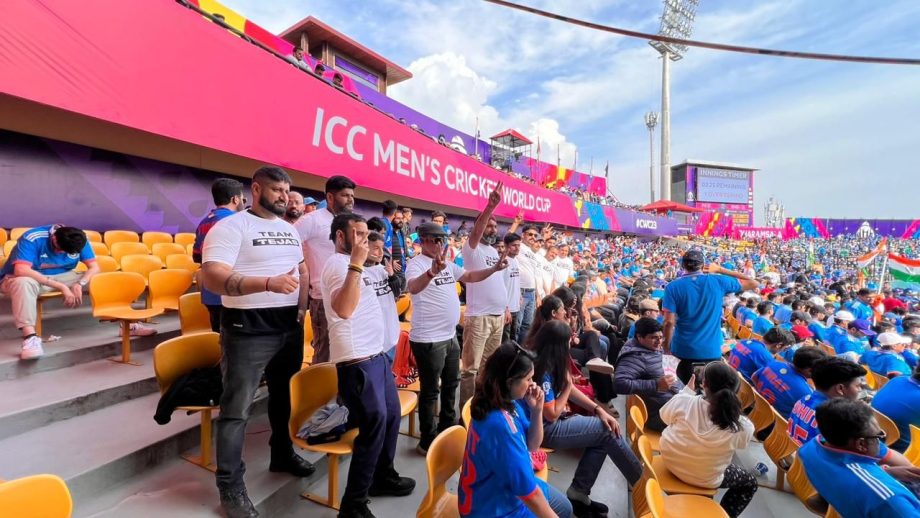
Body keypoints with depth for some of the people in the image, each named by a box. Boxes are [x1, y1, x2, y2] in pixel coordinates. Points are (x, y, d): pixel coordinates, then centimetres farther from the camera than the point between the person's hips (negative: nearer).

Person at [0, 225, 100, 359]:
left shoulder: (78, 241, -12)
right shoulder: (32, 238, -26)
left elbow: (94, 267, -12)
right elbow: (21, 270, -37)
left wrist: (79, 284, -32)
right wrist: (61, 287, -40)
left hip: (62, 277, 4)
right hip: (25, 278, -4)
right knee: (24, 282, -41)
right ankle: (30, 337, -48)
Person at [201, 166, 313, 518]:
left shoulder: (290, 229, 11)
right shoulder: (230, 227, -12)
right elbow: (212, 278, -23)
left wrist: (302, 305, 4)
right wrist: (268, 283, -33)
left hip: (290, 325, 7)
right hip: (248, 328, -7)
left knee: (284, 393, 20)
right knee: (237, 408, 3)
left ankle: (282, 453, 39)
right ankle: (230, 485, 17)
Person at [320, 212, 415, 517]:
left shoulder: (350, 263, 17)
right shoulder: (338, 264, -14)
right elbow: (344, 309, -32)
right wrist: (356, 263, -34)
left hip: (376, 355, 10)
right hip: (357, 361, -10)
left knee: (391, 416, 20)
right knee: (374, 425, -6)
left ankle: (383, 477, 39)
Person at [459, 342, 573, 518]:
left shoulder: (509, 401, -9)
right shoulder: (500, 425, -35)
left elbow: (532, 445, 2)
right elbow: (528, 491, -27)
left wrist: (536, 411, -13)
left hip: (506, 486, 8)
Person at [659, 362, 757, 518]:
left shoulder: (685, 401, -24)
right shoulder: (741, 426, -26)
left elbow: (665, 416, -2)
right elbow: (743, 442, -1)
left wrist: (688, 390, 5)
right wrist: (733, 409, 2)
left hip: (670, 460, 3)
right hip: (704, 479, -3)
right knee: (750, 483, 24)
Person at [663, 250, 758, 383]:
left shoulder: (673, 287, -9)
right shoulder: (718, 281, -3)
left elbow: (669, 322, -12)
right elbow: (753, 283, 12)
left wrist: (666, 348, 1)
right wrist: (721, 270, 14)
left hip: (683, 350, -1)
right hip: (712, 350, 2)